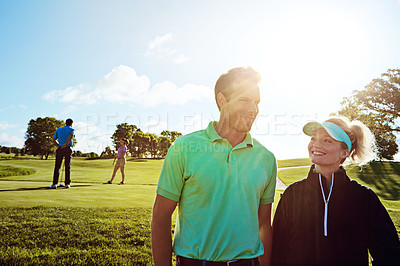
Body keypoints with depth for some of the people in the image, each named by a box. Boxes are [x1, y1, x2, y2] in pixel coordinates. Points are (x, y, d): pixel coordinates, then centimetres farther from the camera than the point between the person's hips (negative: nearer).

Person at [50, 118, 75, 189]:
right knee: (67, 166, 5)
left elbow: (53, 139, 18)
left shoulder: (58, 129, 18)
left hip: (60, 149, 2)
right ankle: (67, 184, 3)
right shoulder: (71, 129, 6)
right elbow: (72, 135, -16)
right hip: (68, 149, -2)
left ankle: (54, 184, -5)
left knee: (57, 167, 2)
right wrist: (66, 144, -15)